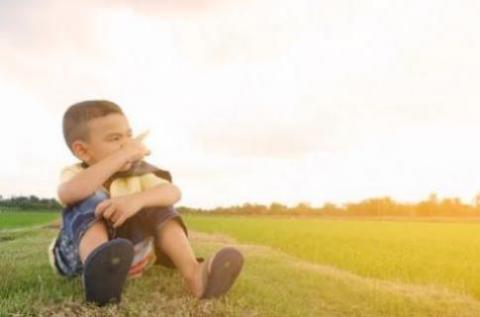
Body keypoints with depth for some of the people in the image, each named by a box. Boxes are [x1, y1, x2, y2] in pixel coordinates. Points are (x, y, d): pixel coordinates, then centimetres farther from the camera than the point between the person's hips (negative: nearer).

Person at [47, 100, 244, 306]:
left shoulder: (138, 171, -1)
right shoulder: (75, 173, -9)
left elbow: (173, 192, -21)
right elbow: (67, 194, -36)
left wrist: (138, 199, -42)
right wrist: (122, 155, -37)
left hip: (129, 257, 3)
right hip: (81, 255, -2)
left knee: (155, 205, -16)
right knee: (91, 202, -26)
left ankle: (192, 273, -33)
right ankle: (98, 272, -52)